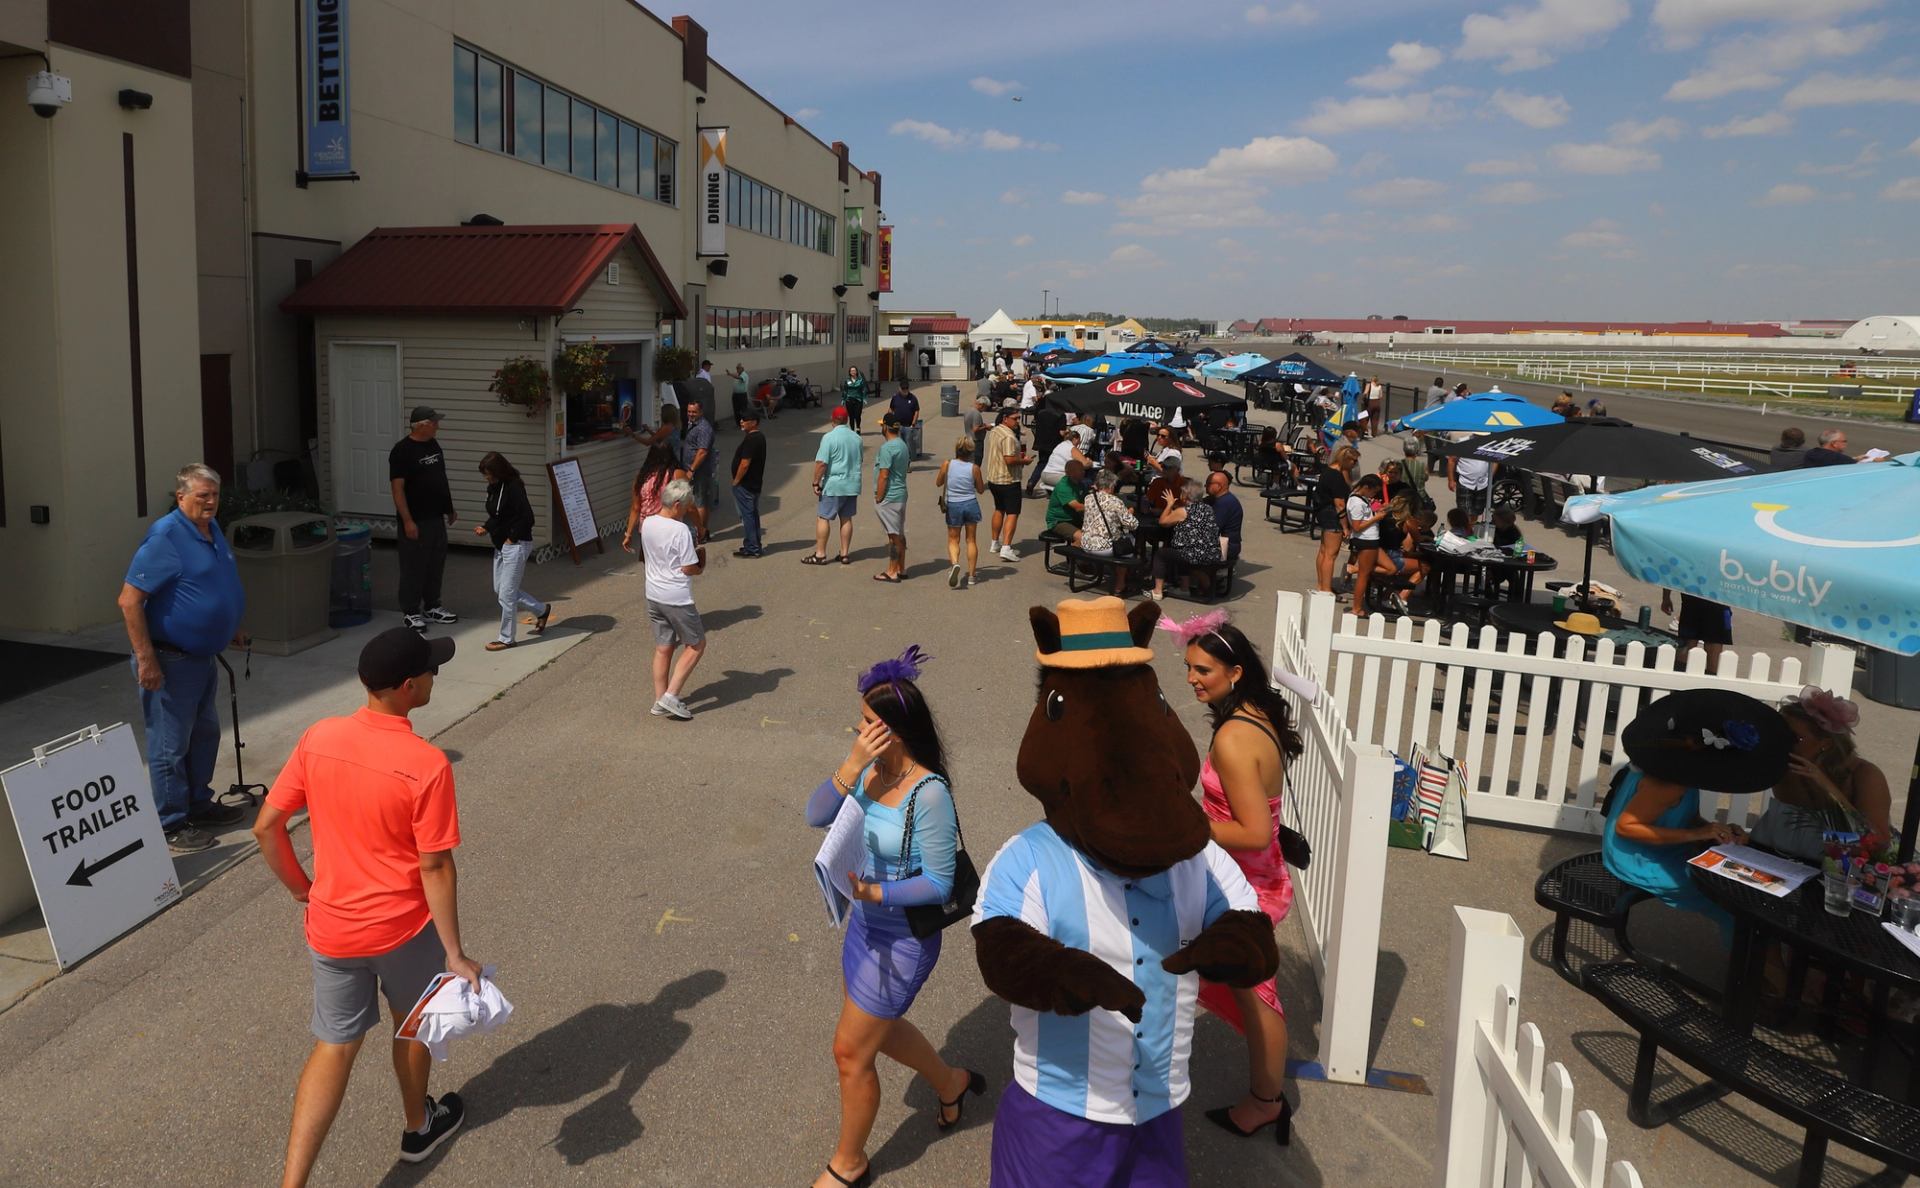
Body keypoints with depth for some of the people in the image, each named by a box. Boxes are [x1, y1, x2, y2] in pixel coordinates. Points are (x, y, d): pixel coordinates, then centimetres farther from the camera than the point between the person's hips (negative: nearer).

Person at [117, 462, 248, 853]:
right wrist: (145, 659, -24)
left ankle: (199, 804, 35)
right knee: (171, 746, 1)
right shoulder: (165, 537, -20)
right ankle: (170, 825, 10)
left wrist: (230, 630, 24)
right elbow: (129, 600, -22)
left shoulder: (212, 529, 8)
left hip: (204, 655, 9)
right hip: (171, 660, -9)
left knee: (205, 734, 20)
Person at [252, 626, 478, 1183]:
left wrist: (300, 889, 14)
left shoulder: (318, 738, -10)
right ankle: (419, 1126, 46)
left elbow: (266, 827, -3)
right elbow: (436, 869, -20)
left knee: (334, 1046, 16)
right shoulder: (427, 764, -24)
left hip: (331, 928, 3)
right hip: (404, 927, -3)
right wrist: (456, 954, -10)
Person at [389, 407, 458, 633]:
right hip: (416, 521, -8)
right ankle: (411, 612, 11)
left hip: (436, 517, 8)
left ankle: (432, 607, 27)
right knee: (414, 566, 1)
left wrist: (450, 510, 19)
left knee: (436, 564, 15)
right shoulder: (402, 451, -16)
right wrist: (407, 521, -21)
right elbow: (397, 488, -18)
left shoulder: (433, 445, 9)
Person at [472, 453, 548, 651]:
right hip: (501, 545, 10)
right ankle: (541, 609, 31)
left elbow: (527, 518, -21)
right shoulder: (493, 488, 7)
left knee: (506, 594, -3)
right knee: (499, 590, 15)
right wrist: (485, 528, 2)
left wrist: (512, 538, -16)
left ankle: (506, 638, 10)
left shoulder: (514, 487, -19)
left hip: (516, 545, -10)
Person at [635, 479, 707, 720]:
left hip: (653, 596, 7)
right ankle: (671, 695, 3)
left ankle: (660, 702, 21)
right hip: (677, 598, -7)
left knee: (662, 648, 16)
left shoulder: (647, 524, 2)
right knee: (696, 645, 9)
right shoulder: (681, 530, -21)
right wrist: (701, 564, 3)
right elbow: (689, 569, -19)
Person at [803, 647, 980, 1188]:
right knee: (875, 1027, 27)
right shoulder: (867, 767, -9)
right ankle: (950, 1083, 53)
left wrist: (875, 892, -30)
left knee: (850, 1052, 7)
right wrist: (850, 767, -27)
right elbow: (817, 816, -16)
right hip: (866, 922, 8)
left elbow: (939, 883, -22)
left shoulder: (929, 794, -28)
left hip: (903, 939, -7)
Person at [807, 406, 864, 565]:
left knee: (823, 518, 1)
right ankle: (845, 554, 15)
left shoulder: (829, 437, -14)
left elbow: (821, 463, -18)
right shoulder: (857, 438, 7)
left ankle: (820, 554, 2)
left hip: (833, 485, -6)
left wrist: (816, 483, -11)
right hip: (852, 484, 6)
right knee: (846, 518, 12)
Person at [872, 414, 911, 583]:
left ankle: (892, 572, 2)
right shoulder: (902, 445, 10)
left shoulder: (887, 448, -18)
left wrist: (878, 498, -14)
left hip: (889, 497, -9)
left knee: (894, 535, -4)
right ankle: (901, 568, 22)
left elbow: (884, 475, -20)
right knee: (899, 534, 15)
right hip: (901, 494, 9)